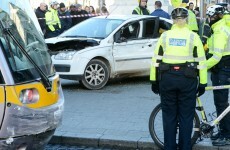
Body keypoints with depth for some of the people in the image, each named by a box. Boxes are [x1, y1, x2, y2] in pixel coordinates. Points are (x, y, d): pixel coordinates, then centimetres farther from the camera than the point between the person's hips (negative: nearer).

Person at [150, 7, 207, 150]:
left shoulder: (165, 36, 3)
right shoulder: (193, 37, -1)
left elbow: (156, 60, 3)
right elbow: (201, 62, -3)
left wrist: (154, 81, 9)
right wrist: (202, 83, 3)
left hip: (167, 78, 1)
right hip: (187, 79, -1)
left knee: (169, 116, 11)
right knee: (186, 117, 8)